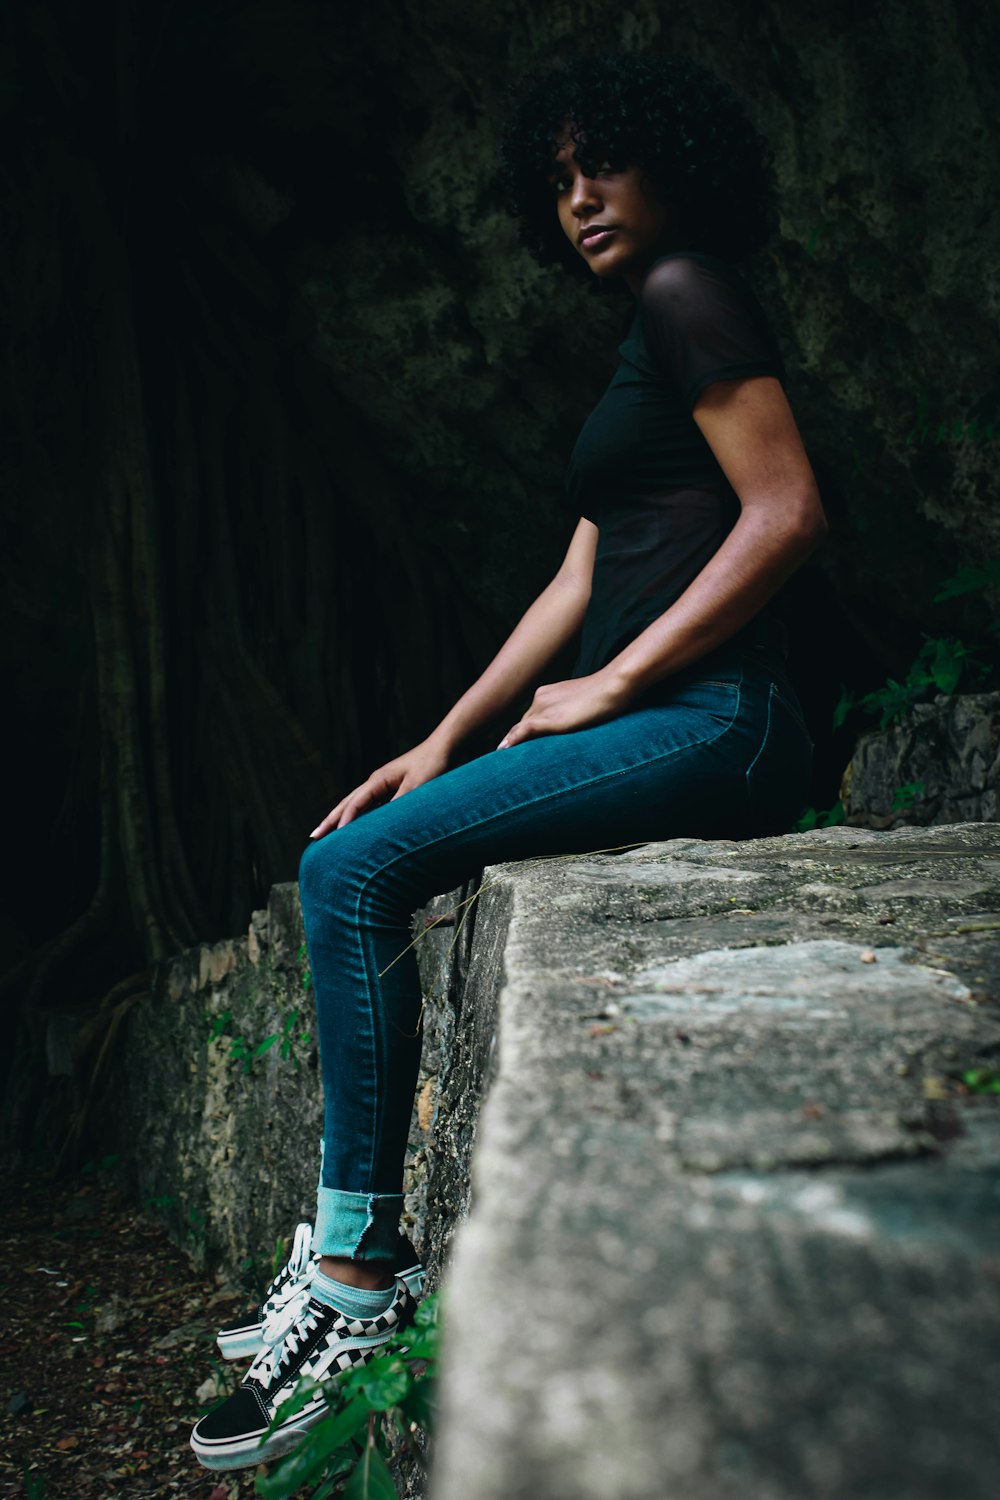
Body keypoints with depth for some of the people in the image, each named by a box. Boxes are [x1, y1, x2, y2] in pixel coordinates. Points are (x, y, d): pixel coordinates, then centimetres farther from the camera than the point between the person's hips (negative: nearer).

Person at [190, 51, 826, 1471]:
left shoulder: (689, 294, -5)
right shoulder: (642, 345, 25)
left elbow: (788, 512, -16)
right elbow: (578, 582, 20)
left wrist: (611, 683, -13)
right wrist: (445, 743, 13)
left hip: (709, 720, -10)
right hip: (650, 724, 10)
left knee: (363, 869, -18)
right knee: (346, 865, 6)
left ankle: (360, 1272, -8)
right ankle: (342, 1254, 7)